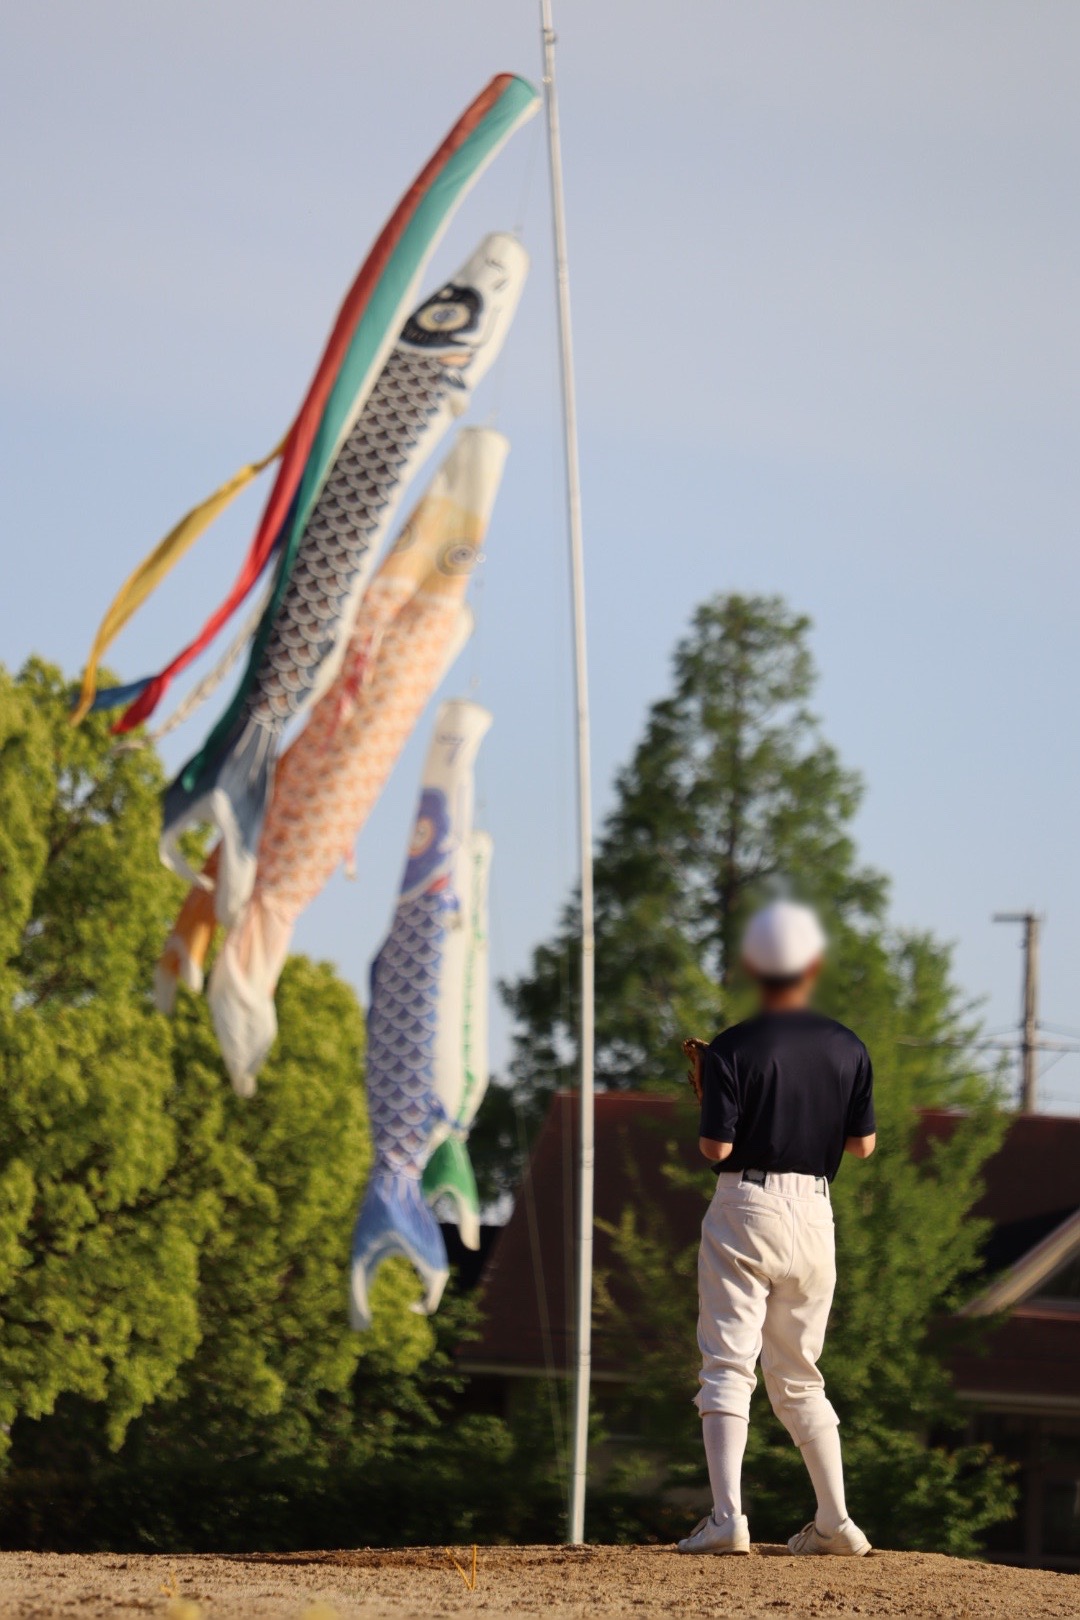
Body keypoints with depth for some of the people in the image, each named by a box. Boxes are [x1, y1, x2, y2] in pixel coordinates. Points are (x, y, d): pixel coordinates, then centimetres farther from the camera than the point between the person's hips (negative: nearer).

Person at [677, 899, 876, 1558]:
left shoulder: (733, 1049, -10)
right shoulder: (848, 1048, 2)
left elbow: (716, 1147, -13)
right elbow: (863, 1144, 5)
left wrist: (708, 1106, 6)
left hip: (747, 1207, -4)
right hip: (815, 1211, 4)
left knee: (728, 1367, -6)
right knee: (799, 1377, 15)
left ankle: (728, 1516, -19)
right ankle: (836, 1521, 11)